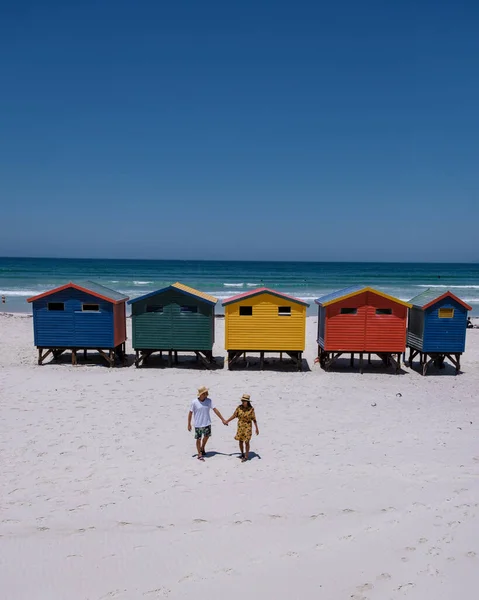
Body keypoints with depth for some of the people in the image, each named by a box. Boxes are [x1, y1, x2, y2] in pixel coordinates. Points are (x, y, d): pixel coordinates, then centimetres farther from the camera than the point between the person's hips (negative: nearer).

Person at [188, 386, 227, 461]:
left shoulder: (209, 401, -8)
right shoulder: (194, 402, -15)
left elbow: (215, 410, -4)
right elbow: (190, 413, -5)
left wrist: (222, 419, -5)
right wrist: (189, 424, -2)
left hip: (207, 423, 3)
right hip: (198, 424, -3)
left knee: (207, 436, 16)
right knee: (198, 439, 7)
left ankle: (202, 448, 44)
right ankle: (199, 455, 23)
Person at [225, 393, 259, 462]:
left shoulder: (251, 409, -14)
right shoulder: (239, 407, -6)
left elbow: (254, 419, -10)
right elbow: (234, 415, 3)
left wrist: (257, 429, -10)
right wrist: (227, 421, 5)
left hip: (247, 427, -4)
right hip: (240, 427, 4)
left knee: (246, 442, 1)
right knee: (240, 441, 12)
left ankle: (246, 456, 15)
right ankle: (242, 454, 33)